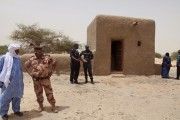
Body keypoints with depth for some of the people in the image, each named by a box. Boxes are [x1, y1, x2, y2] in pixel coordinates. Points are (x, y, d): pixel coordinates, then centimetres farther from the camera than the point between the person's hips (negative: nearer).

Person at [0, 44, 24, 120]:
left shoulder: (18, 58, 6)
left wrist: (21, 81, 18)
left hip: (17, 83, 5)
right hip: (8, 83, -5)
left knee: (17, 97, 15)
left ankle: (16, 110, 32)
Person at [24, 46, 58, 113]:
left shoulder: (47, 58, -7)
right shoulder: (32, 59, -1)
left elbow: (54, 64, 5)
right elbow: (26, 65, 13)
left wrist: (50, 72, 1)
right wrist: (31, 74, 5)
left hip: (45, 79, -2)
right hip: (36, 80, 2)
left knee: (49, 93, 2)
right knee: (38, 94, 13)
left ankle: (53, 107, 13)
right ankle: (40, 106, 32)